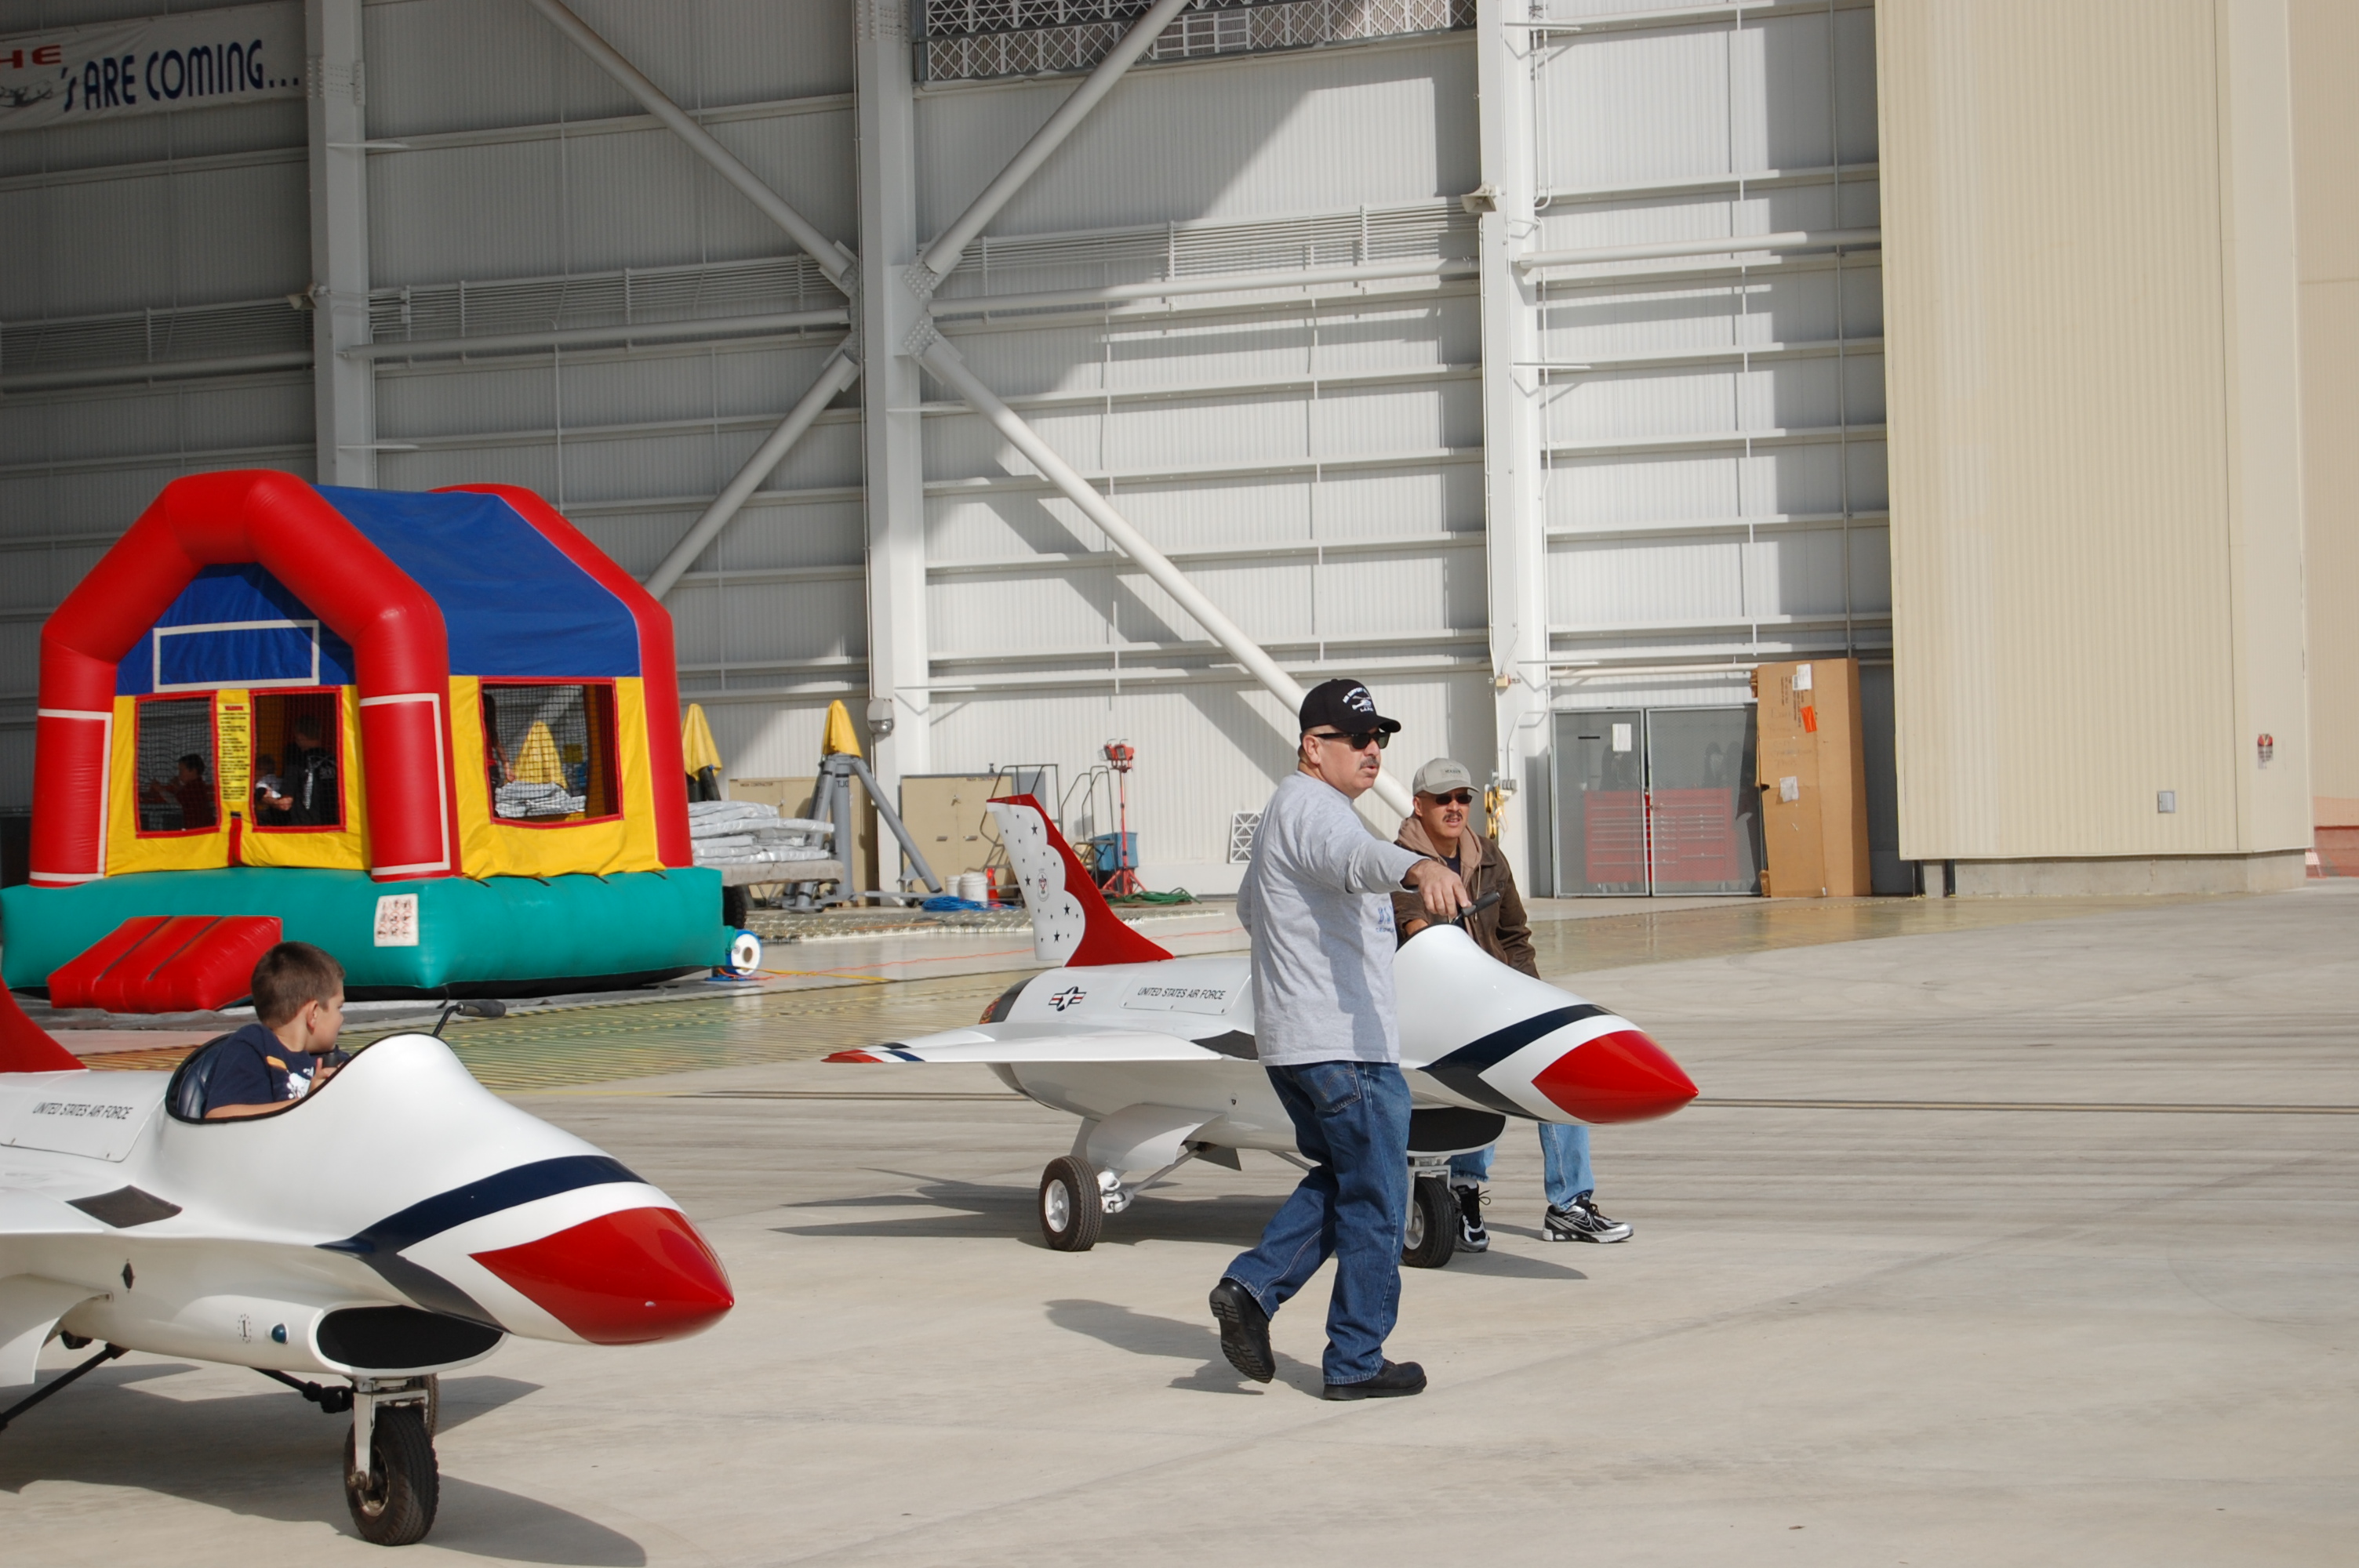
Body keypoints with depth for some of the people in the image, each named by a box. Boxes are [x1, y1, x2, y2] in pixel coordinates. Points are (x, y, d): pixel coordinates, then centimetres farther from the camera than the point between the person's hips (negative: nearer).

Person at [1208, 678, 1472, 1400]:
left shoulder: (1284, 811, 19)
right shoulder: (1314, 809, -14)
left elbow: (1250, 906, 36)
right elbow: (1356, 855, -40)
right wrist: (1421, 869, -60)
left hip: (1287, 1041, 10)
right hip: (1343, 1043, -10)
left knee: (1339, 1179, 19)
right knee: (1375, 1199, 0)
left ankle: (1252, 1286, 4)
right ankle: (1356, 1362, 5)